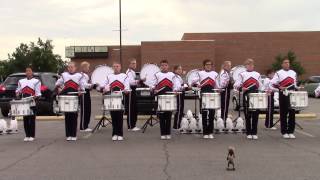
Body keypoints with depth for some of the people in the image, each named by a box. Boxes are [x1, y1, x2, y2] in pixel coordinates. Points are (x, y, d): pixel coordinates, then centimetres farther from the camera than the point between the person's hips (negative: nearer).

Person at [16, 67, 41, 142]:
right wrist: (17, 93, 2)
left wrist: (35, 97, -20)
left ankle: (32, 136, 2)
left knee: (32, 119, -3)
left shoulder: (36, 81, 4)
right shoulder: (21, 81, 18)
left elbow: (38, 93, -1)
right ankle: (27, 135, 11)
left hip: (32, 103, -4)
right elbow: (18, 90, 23)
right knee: (25, 119, 5)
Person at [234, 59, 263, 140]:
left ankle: (254, 133, 7)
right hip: (246, 96, -2)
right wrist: (241, 88, -22)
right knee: (248, 115, 1)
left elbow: (260, 87, 17)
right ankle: (249, 133, 8)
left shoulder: (257, 74, 18)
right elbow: (236, 84, -3)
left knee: (255, 115, 0)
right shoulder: (242, 74, 9)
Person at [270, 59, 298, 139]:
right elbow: (272, 84, -6)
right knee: (283, 114, 0)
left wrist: (297, 88, 7)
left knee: (292, 113, 1)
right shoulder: (278, 73, 1)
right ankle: (284, 132, 7)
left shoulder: (293, 73, 16)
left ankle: (291, 132, 7)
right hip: (283, 95, -4)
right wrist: (279, 87, -18)